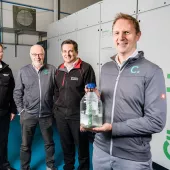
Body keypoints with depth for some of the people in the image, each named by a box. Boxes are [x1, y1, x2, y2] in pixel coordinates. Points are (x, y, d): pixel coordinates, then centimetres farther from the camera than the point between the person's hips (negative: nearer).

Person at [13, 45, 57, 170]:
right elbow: (17, 92, 4)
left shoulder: (52, 70, -3)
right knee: (25, 145, 13)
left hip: (47, 114, 0)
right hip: (28, 114, 1)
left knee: (49, 142, 16)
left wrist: (55, 107, -1)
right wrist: (21, 110, -1)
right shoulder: (23, 71, 0)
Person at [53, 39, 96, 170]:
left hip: (78, 115, -5)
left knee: (82, 145, 10)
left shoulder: (85, 68, -9)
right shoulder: (59, 69, 10)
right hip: (61, 114, 5)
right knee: (66, 144, 19)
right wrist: (57, 107, 12)